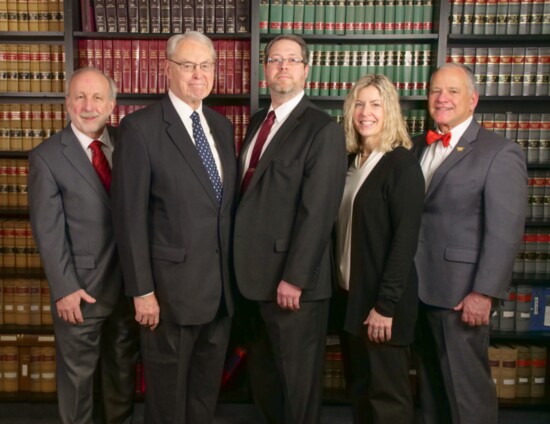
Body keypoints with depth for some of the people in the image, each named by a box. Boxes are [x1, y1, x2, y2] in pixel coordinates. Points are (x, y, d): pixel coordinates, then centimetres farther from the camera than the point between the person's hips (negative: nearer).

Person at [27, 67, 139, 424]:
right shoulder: (46, 156, -6)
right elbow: (48, 231, -10)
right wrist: (65, 289, -13)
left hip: (130, 282, 3)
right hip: (81, 289, -3)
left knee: (123, 368, 20)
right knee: (78, 375, 13)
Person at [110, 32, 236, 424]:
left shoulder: (222, 126, 9)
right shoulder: (141, 127, -11)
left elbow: (229, 203, 11)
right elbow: (130, 216, -13)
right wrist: (142, 291, -14)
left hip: (221, 285, 6)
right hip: (172, 287, -5)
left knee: (207, 391, 21)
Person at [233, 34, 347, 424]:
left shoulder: (323, 129, -11)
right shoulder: (258, 121, 13)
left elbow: (317, 213, -17)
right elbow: (250, 193, 13)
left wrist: (294, 278, -19)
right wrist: (244, 262, 9)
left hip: (292, 279, -7)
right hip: (257, 273, 8)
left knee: (297, 379, 11)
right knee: (263, 376, 21)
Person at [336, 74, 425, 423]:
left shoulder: (402, 164, -11)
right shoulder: (352, 161, 9)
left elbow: (406, 240, -16)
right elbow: (345, 229, 10)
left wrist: (385, 304, -18)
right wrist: (344, 285, 4)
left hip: (383, 298, -6)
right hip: (353, 291, 6)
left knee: (388, 393, 7)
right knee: (361, 387, 17)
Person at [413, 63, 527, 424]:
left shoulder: (500, 153, -9)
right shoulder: (419, 147, 11)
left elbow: (505, 232, -14)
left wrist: (483, 292, -18)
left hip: (459, 292, -6)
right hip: (418, 287, 6)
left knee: (466, 387, 7)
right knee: (431, 382, 20)